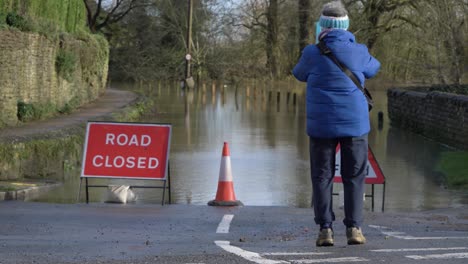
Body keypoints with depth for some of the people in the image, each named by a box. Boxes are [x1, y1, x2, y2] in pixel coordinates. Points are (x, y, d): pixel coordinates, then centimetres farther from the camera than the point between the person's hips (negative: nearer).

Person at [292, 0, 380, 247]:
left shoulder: (312, 53, -6)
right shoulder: (358, 52, -3)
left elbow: (300, 74, 15)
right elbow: (373, 68, 19)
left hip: (321, 124, 0)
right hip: (354, 123, 1)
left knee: (322, 177, 6)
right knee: (354, 176, 7)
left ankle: (325, 229, 0)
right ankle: (354, 228, 1)